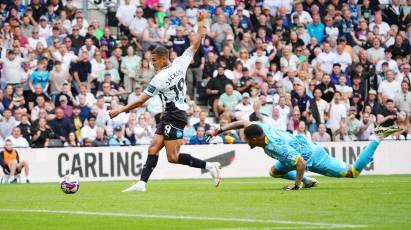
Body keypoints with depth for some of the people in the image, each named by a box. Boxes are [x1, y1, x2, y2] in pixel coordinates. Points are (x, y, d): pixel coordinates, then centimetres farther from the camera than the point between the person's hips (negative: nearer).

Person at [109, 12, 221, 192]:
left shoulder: (160, 78, -18)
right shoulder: (180, 63, 0)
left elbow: (141, 101, -14)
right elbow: (195, 45, 11)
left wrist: (120, 110, -7)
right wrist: (201, 24, 20)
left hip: (174, 117, -9)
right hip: (169, 117, 9)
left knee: (173, 157, -7)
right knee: (153, 149, 4)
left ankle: (209, 166, -6)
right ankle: (141, 184, -2)